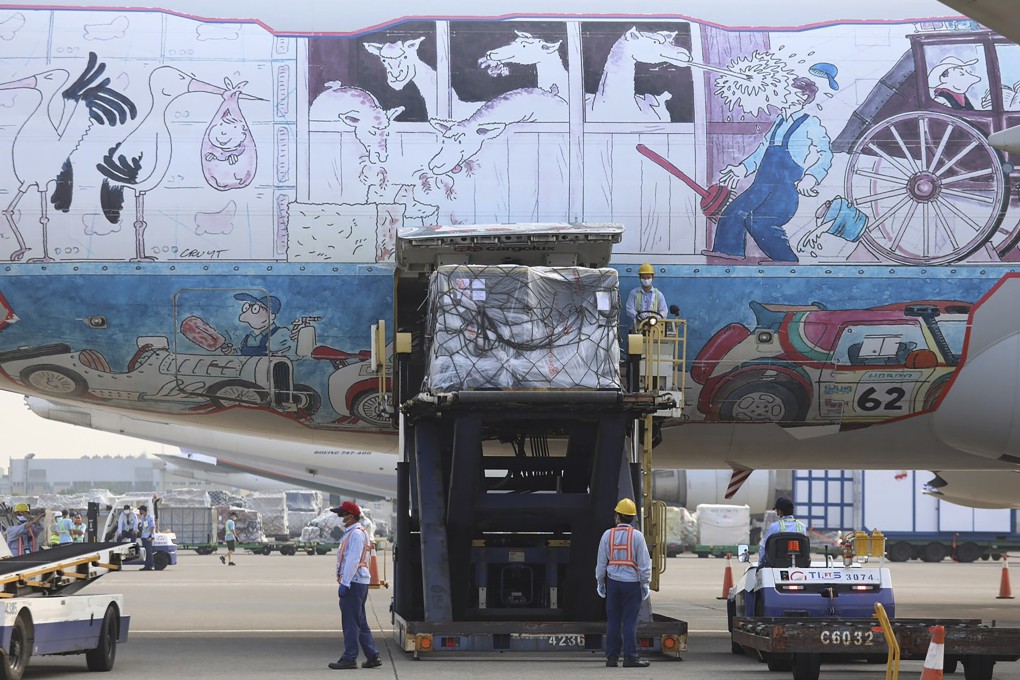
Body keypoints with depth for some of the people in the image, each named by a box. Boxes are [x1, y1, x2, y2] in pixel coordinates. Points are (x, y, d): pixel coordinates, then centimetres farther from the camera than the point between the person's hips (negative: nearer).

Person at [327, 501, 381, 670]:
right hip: (359, 582, 11)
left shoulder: (356, 534, -14)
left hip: (353, 582, -11)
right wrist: (345, 582, 21)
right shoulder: (354, 532, 19)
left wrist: (344, 583, -22)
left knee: (350, 622, -7)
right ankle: (372, 657, 14)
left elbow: (353, 560, -20)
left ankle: (349, 659, -5)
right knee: (360, 622, 13)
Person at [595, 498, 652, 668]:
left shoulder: (608, 535, 1)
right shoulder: (637, 536, -6)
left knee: (613, 620, 7)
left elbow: (601, 561, 6)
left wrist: (600, 581, 16)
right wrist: (645, 583, 3)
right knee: (630, 621, -2)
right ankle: (630, 657, -4)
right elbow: (644, 562, -5)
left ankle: (612, 656, 7)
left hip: (613, 582, 2)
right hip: (632, 582, -2)